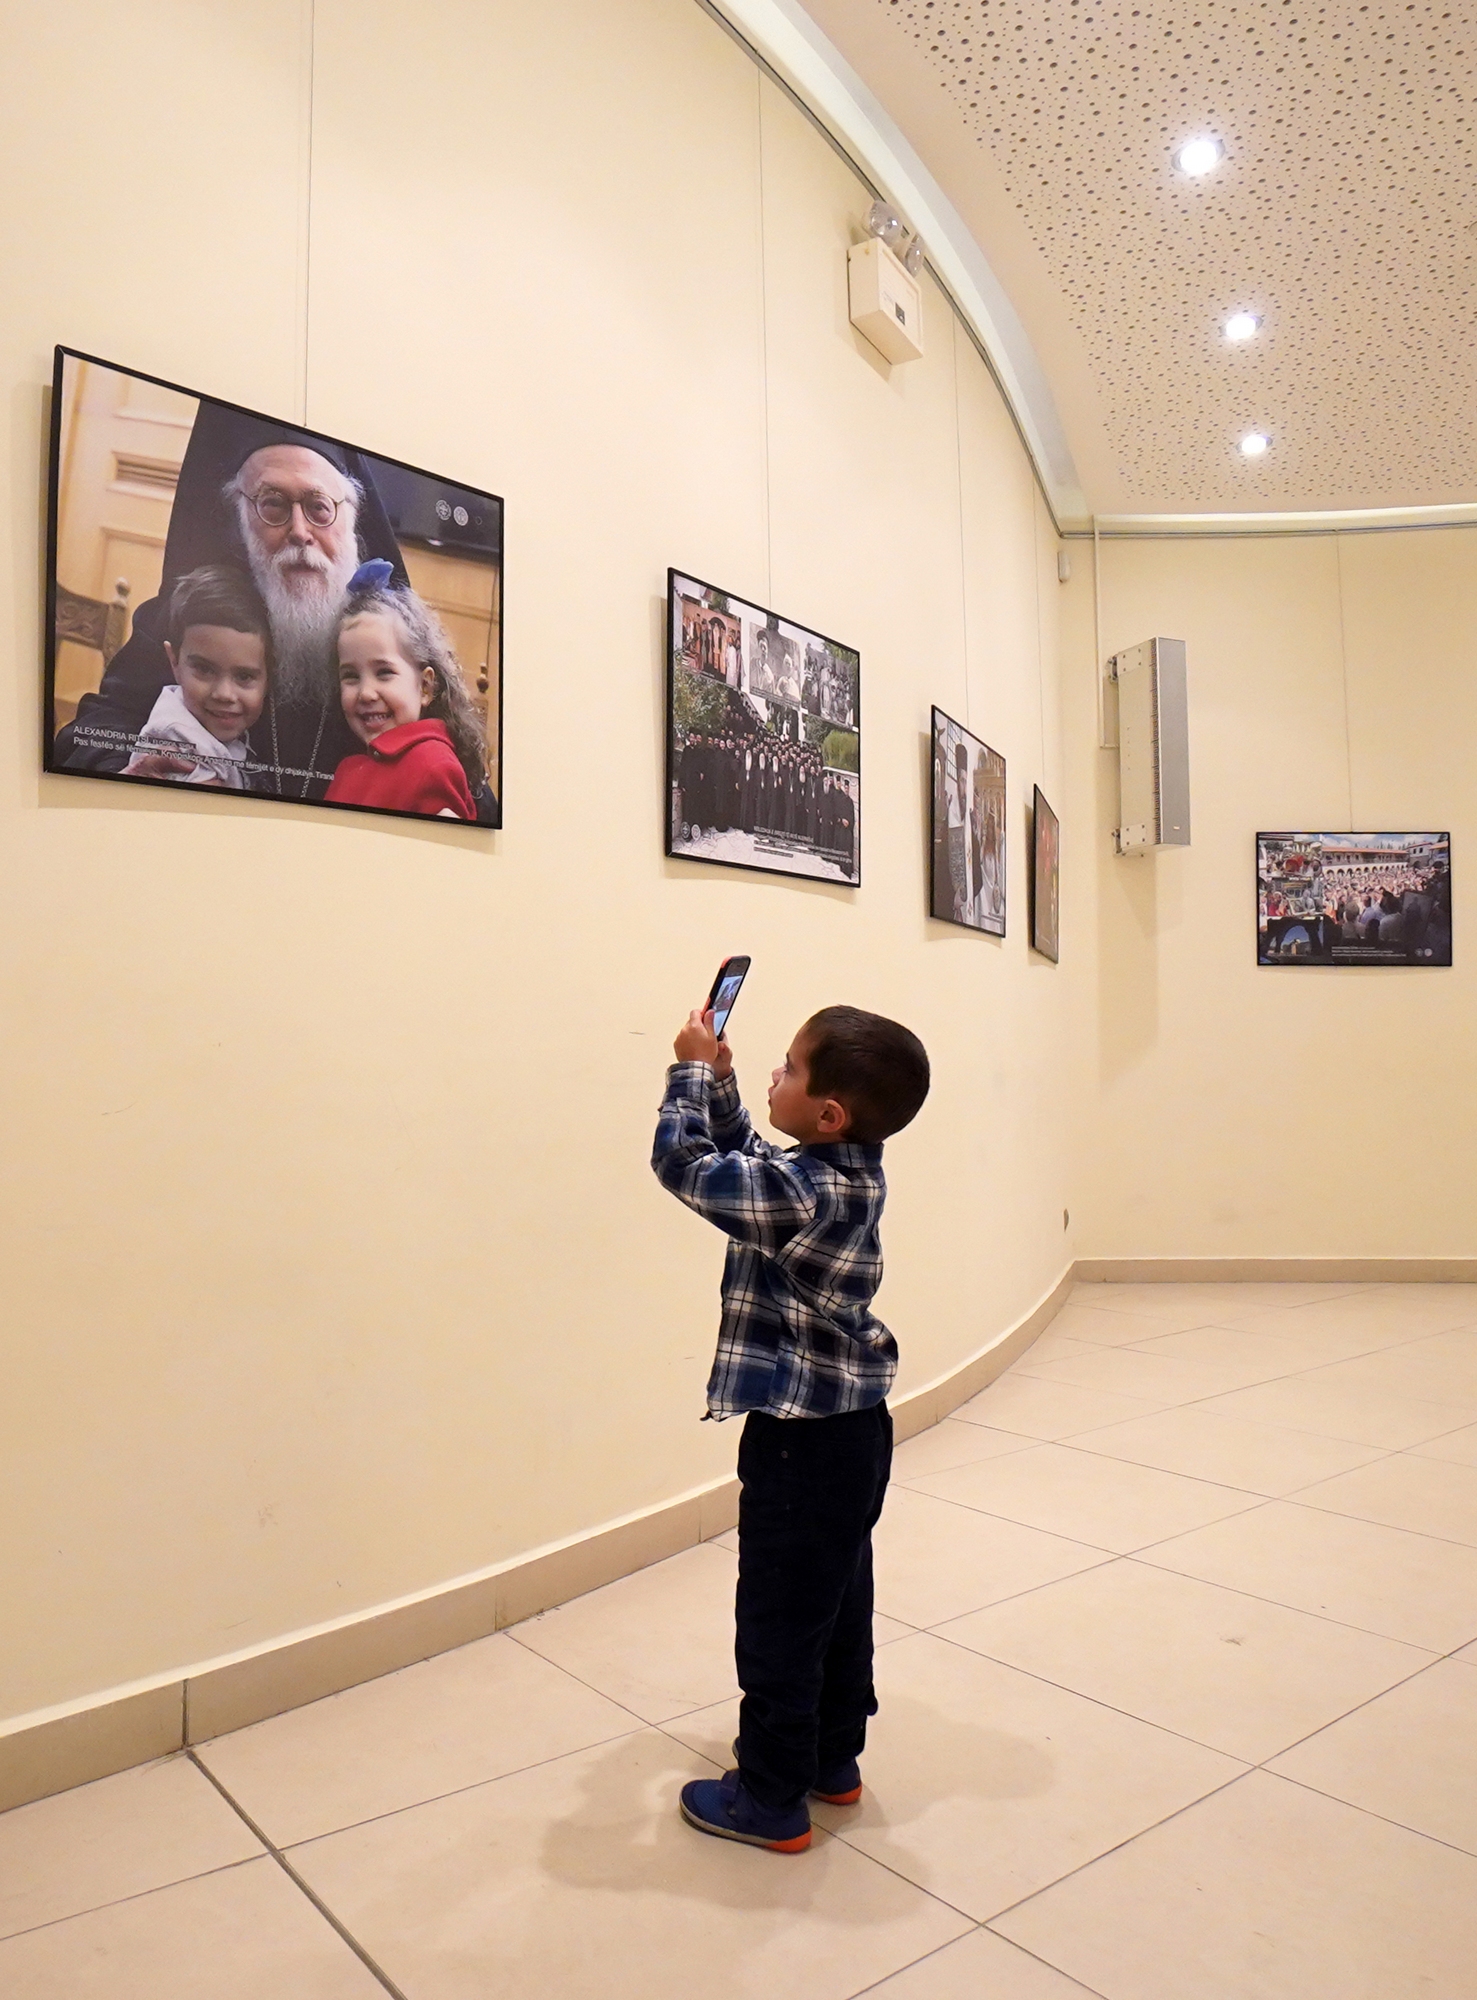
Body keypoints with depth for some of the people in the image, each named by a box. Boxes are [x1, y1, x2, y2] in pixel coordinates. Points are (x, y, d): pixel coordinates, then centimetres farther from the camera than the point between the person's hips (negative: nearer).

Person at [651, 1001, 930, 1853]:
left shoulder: (802, 1193, -26)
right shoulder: (850, 1174, 1)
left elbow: (684, 1163, -21)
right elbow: (741, 1158, 14)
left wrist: (694, 1071, -9)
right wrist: (717, 1082, 5)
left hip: (804, 1440, -9)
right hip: (853, 1428, 9)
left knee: (780, 1624, 7)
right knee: (841, 1607, 21)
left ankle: (772, 1801, 23)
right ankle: (834, 1762, 38)